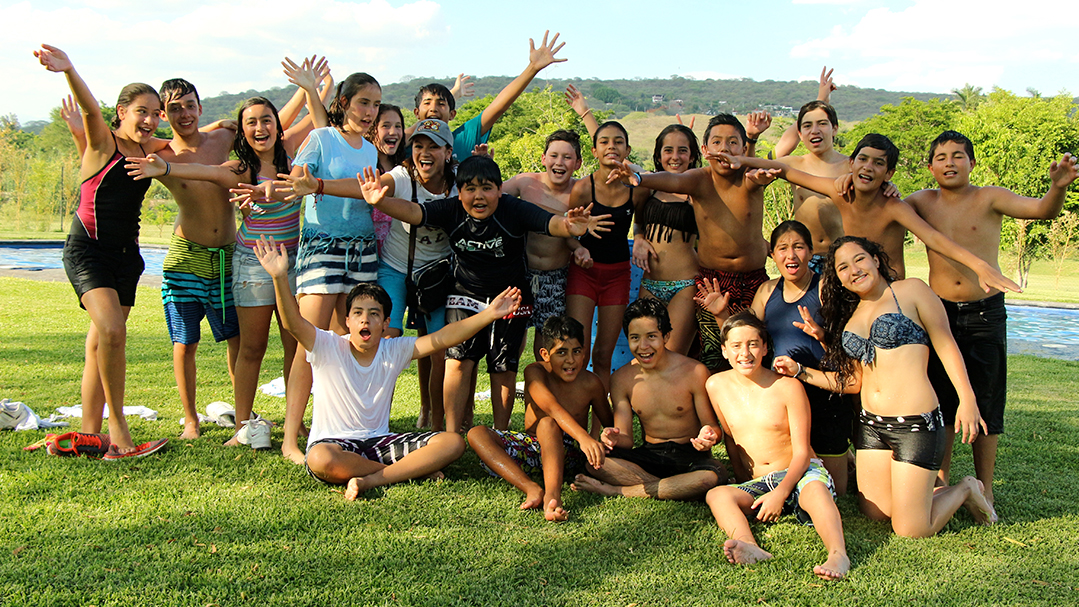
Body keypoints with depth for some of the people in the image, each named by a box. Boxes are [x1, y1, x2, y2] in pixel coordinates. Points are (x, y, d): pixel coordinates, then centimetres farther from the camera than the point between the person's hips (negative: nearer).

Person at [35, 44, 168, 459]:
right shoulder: (102, 141, -9)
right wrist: (68, 70, -49)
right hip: (87, 250, -6)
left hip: (126, 253, 7)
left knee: (101, 342, 8)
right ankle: (118, 430, -15)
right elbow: (89, 107, -30)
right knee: (111, 330, -23)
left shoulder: (148, 148, 9)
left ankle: (91, 433, 13)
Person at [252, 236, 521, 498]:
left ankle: (369, 480, -24)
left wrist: (489, 314, -18)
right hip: (334, 443, -3)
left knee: (453, 442, -15)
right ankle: (412, 470, -19)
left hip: (380, 441, 4)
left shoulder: (395, 351, 3)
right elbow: (294, 323, -23)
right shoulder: (327, 348, -6)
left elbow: (441, 338, -7)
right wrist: (280, 277, -39)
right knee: (320, 460, -41)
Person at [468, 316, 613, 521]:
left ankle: (552, 494, -57)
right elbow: (553, 408, -33)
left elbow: (608, 423, 9)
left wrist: (595, 436, -12)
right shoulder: (534, 372, -12)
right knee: (476, 434, -22)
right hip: (532, 448, 2)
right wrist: (582, 436, -48)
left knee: (547, 424, -34)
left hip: (567, 455, -2)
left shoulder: (590, 383, -7)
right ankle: (532, 488, -42)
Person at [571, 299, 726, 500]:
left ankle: (617, 490, -24)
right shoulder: (621, 379, 0)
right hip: (649, 455, 2)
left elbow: (712, 426, -2)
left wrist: (709, 436, -28)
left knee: (713, 476, -38)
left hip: (690, 455, -1)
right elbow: (627, 440, 0)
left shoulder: (694, 372, -9)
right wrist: (616, 439, -25)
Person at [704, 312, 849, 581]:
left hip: (802, 473, -3)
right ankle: (751, 548, -52)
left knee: (815, 489, -37)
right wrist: (745, 483, 14)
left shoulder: (788, 387, -6)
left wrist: (781, 492, -24)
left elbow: (801, 453, -8)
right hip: (756, 484, 3)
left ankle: (838, 554, -58)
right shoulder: (717, 386, 4)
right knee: (717, 495, -26)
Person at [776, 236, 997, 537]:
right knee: (875, 513, 8)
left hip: (916, 424, -6)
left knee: (910, 530, -4)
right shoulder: (849, 316, 14)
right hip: (870, 425, 6)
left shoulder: (911, 291, -2)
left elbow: (946, 345, -4)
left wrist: (967, 399, -13)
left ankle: (965, 491, 24)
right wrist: (799, 371, 11)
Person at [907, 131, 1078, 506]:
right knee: (940, 401, 7)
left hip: (986, 313, -2)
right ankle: (940, 482, 21)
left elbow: (1043, 210, -14)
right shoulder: (922, 202, 4)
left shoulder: (989, 199, -3)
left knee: (985, 404, 4)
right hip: (940, 311, 2)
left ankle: (984, 489, 16)